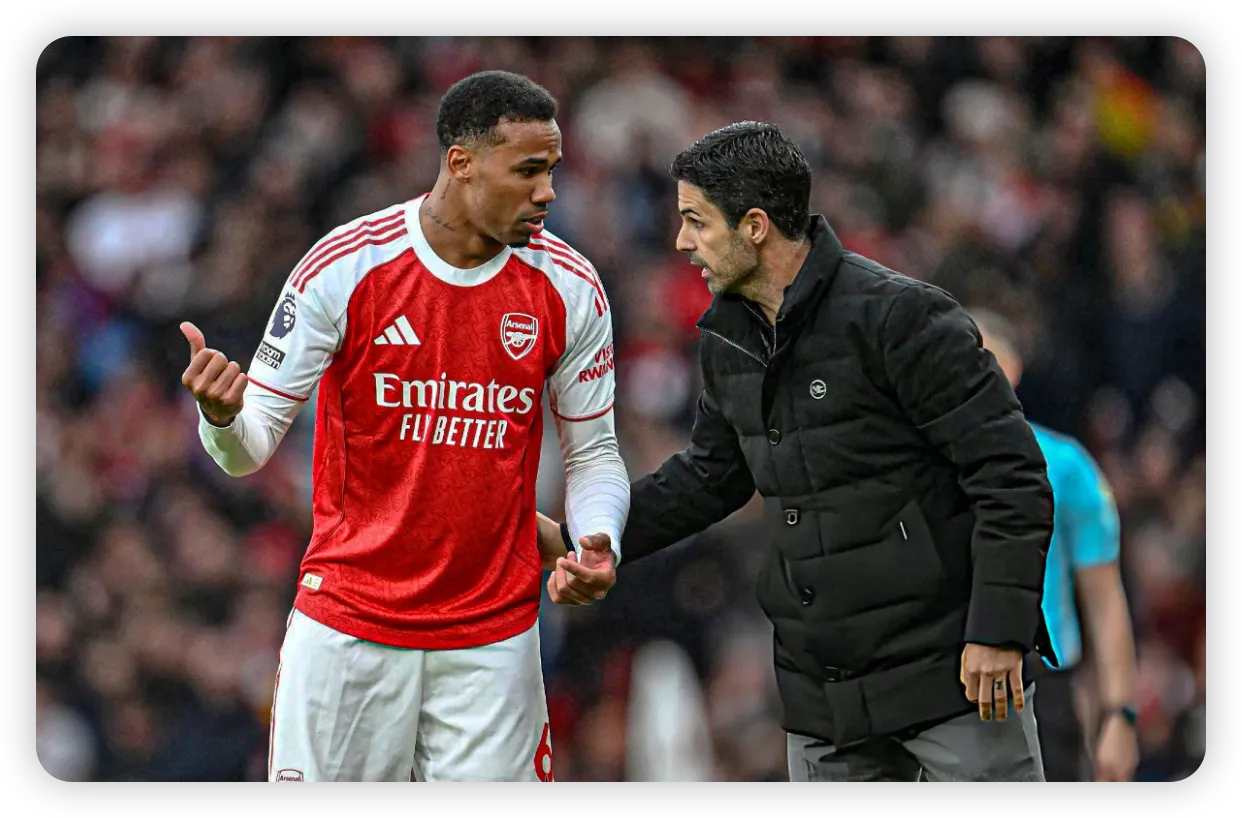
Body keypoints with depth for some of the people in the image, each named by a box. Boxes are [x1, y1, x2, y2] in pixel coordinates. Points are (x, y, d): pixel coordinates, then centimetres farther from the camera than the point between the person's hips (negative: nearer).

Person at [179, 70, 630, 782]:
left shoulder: (569, 288, -1)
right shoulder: (343, 267, -9)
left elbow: (593, 453, 10)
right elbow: (250, 448, -4)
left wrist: (599, 539, -11)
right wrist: (222, 415, -28)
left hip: (492, 637, 2)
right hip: (348, 618, -2)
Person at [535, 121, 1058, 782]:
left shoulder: (899, 317, -15)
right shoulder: (727, 338, 9)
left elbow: (1010, 472, -16)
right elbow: (712, 475, 24)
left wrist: (998, 631, -19)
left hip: (950, 666, -7)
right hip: (823, 698, 7)